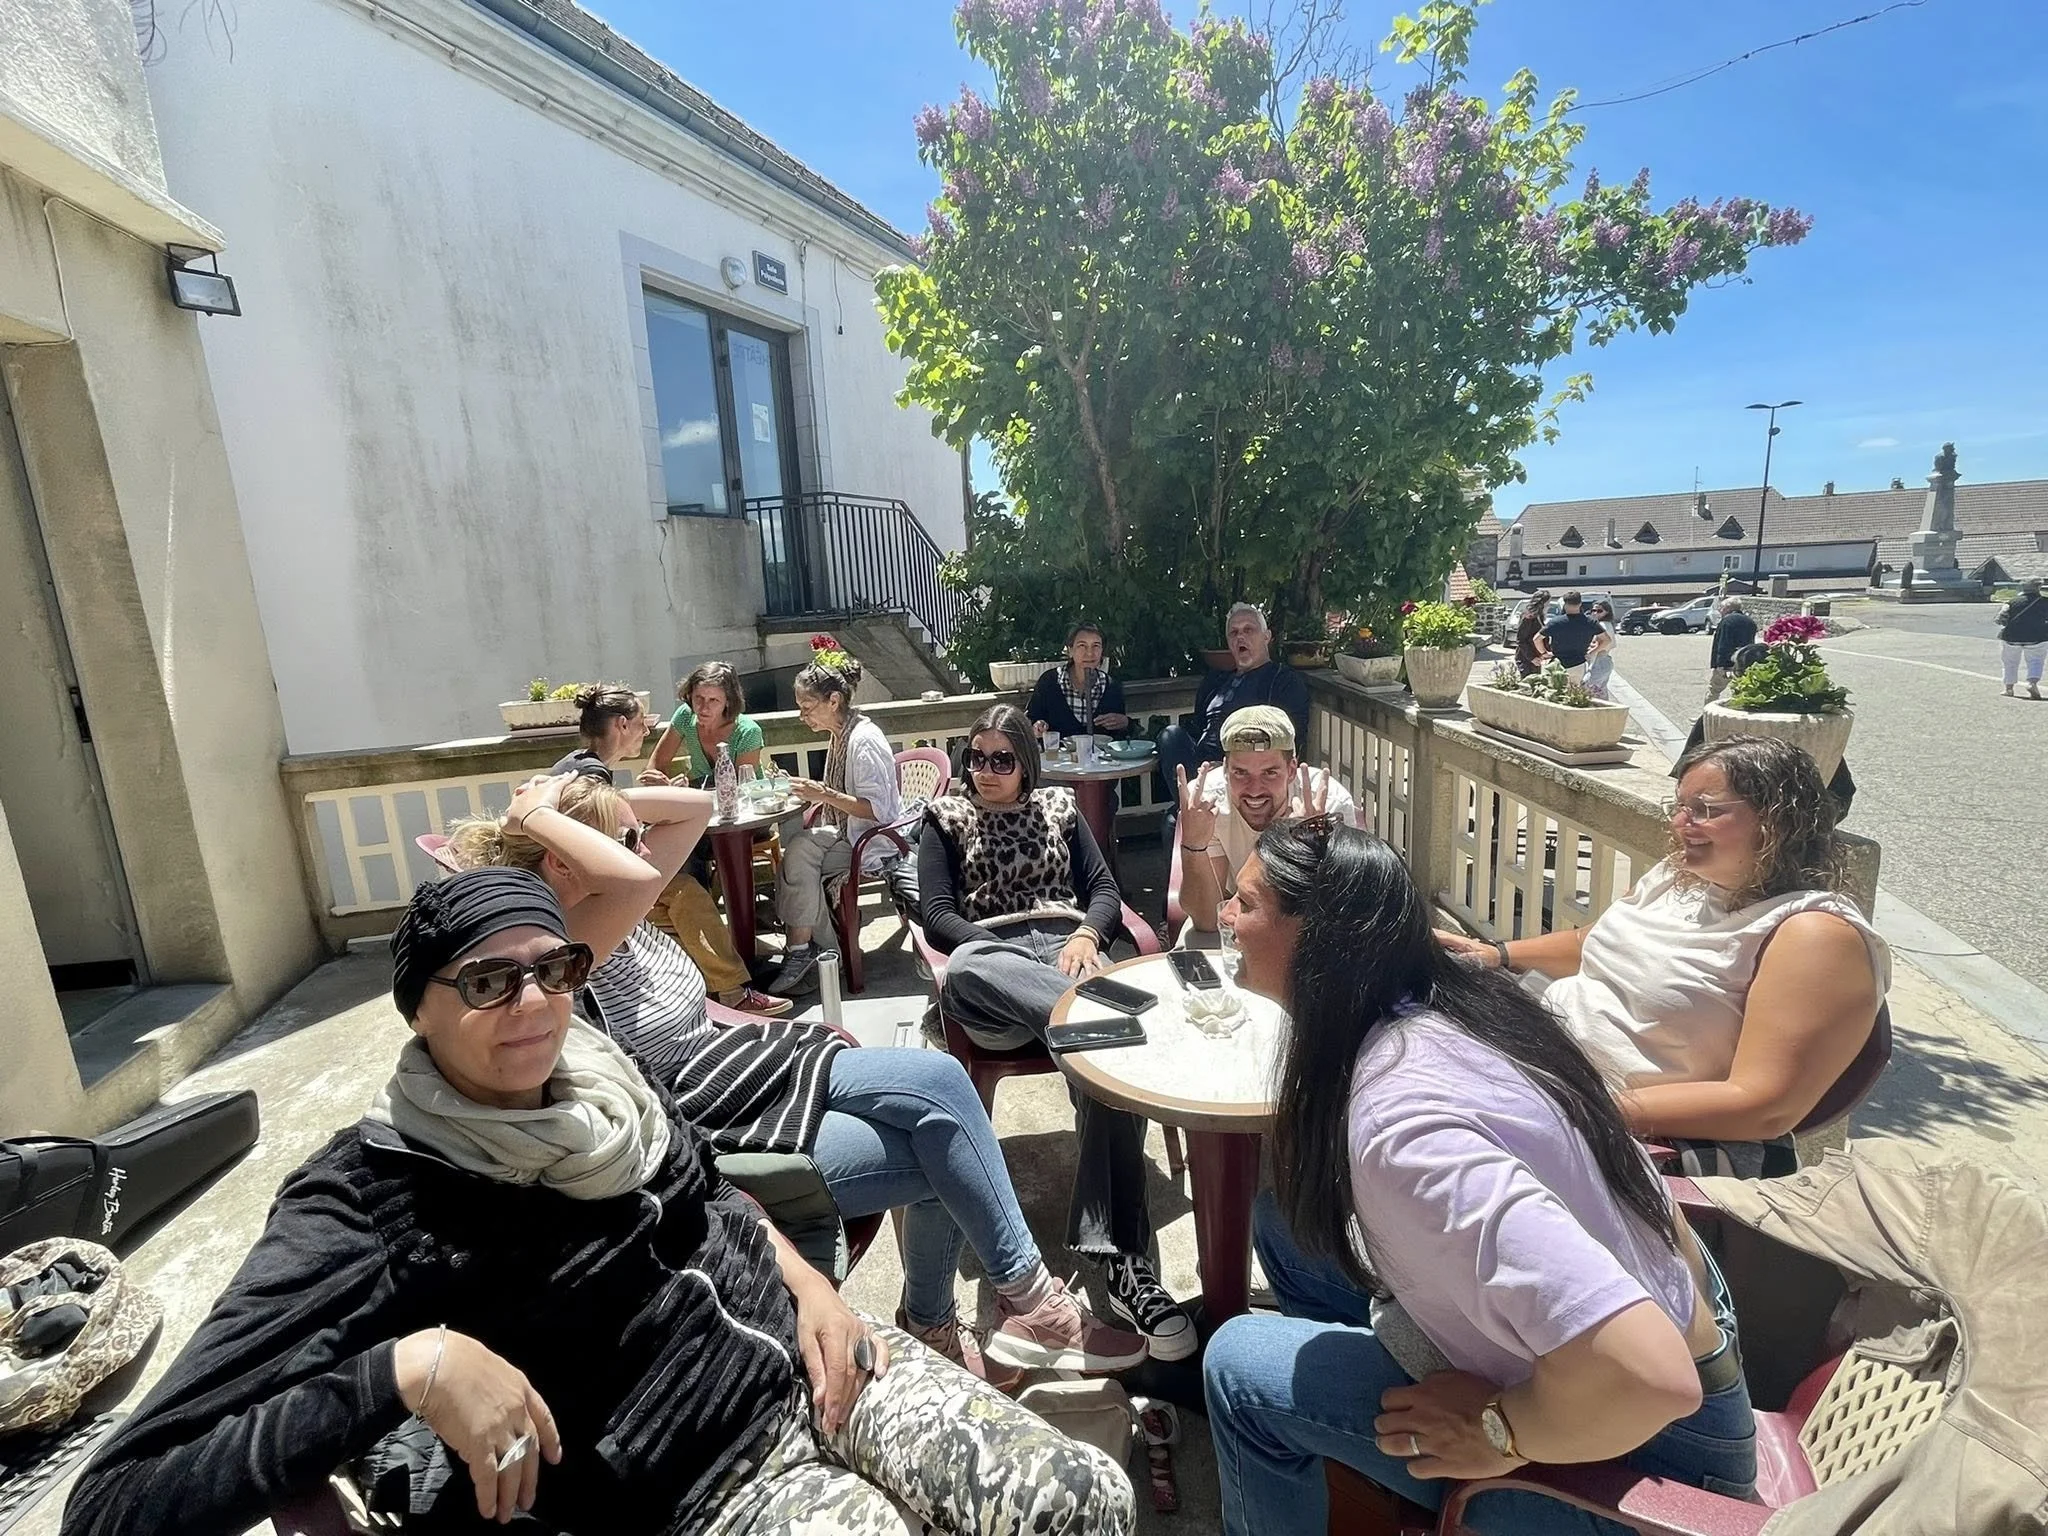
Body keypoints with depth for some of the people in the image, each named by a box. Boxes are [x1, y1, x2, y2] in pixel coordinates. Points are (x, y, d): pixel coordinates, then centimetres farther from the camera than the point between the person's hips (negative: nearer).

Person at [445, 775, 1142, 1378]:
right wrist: (536, 814, -27)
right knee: (944, 1156, -14)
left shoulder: (618, 917, 6)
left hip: (750, 1067, 9)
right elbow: (637, 876, -41)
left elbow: (695, 807, 11)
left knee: (938, 1078, -10)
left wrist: (601, 799, 1)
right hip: (706, 1134, -9)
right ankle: (1027, 1297, 13)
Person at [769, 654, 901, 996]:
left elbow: (878, 808, -21)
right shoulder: (840, 735, 12)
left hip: (873, 842, -9)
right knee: (793, 849, -16)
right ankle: (820, 950, -12)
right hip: (847, 834, 9)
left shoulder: (864, 740, -17)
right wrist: (812, 794, 6)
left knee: (799, 850, -25)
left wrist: (826, 795, -24)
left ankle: (802, 949, -13)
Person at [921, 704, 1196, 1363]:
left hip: (1067, 950, 2)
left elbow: (1104, 889, 17)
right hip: (990, 965, -1)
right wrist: (1006, 949, -11)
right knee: (965, 970, -43)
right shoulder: (945, 818, 18)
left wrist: (1087, 936, -8)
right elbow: (937, 915, 6)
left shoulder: (1060, 808, 24)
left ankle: (1123, 1259, -34)